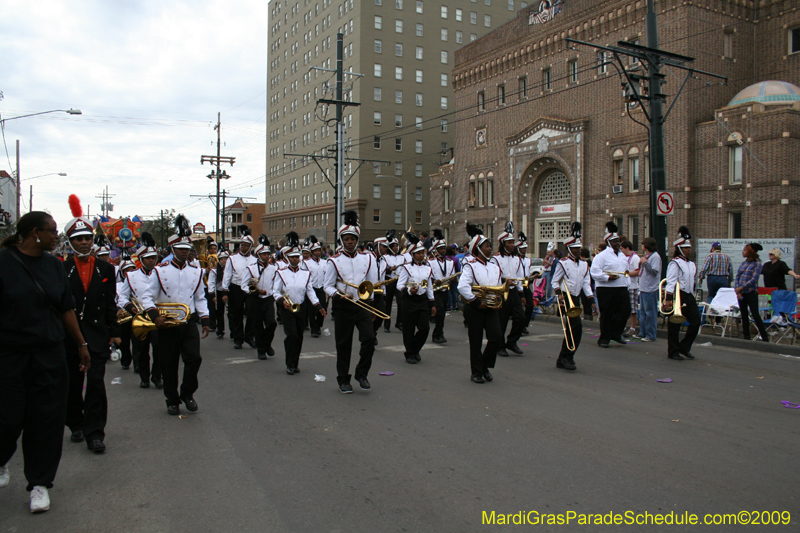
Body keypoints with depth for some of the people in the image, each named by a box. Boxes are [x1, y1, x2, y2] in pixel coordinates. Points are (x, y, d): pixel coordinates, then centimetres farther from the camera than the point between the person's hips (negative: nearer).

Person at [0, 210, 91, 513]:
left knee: (47, 418, 5)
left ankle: (40, 482, 19)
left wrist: (81, 344, 13)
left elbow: (66, 308, 12)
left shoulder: (53, 264, 8)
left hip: (50, 355, 4)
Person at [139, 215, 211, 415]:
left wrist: (205, 320, 5)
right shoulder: (160, 271, -3)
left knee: (194, 358, -12)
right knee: (169, 366, 6)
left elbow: (200, 298, 12)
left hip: (189, 323, 2)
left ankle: (187, 393, 11)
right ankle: (172, 401, 22)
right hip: (167, 325, -1)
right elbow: (147, 297, -5)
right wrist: (154, 316, -20)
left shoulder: (196, 272, 6)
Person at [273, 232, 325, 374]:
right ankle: (289, 364, -1)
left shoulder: (305, 274, 6)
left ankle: (295, 364, 21)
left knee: (299, 337, 7)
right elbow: (275, 291, -4)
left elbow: (310, 291, 3)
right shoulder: (281, 273, -1)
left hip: (301, 308, 3)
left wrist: (318, 306, -8)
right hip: (287, 309, -3)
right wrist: (282, 300, -24)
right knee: (292, 335, -14)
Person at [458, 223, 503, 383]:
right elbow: (463, 287, -23)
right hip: (474, 309, -5)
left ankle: (486, 366, 15)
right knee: (476, 342, 3)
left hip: (491, 308, 5)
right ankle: (476, 373, 16)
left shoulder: (495, 267, 10)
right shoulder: (470, 266, -10)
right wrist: (476, 302, -20)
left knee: (496, 337, -8)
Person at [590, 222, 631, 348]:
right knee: (606, 315, 0)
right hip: (606, 290, -7)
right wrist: (608, 277, -24)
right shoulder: (602, 256, -8)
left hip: (622, 289, 7)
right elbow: (594, 271, -16)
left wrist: (627, 283, 15)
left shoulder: (622, 256, 17)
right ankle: (604, 339, 11)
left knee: (625, 311, 1)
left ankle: (616, 334, 20)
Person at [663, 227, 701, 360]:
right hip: (678, 295, -8)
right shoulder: (675, 263, -10)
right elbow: (670, 281, -16)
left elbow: (691, 281, 20)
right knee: (675, 325, 1)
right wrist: (668, 298, -22)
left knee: (696, 321, 4)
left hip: (689, 296, 8)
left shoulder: (691, 264, 15)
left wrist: (692, 296, 18)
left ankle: (684, 348, 17)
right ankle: (673, 351, 11)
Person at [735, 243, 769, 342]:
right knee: (744, 315, 9)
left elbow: (754, 279, -14)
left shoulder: (757, 263, -6)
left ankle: (765, 338, -3)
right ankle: (746, 337, 16)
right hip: (740, 293, 6)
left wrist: (741, 288, -15)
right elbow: (737, 277, 7)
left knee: (755, 315, -8)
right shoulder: (743, 263, 10)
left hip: (751, 292, -6)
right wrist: (738, 291, -5)